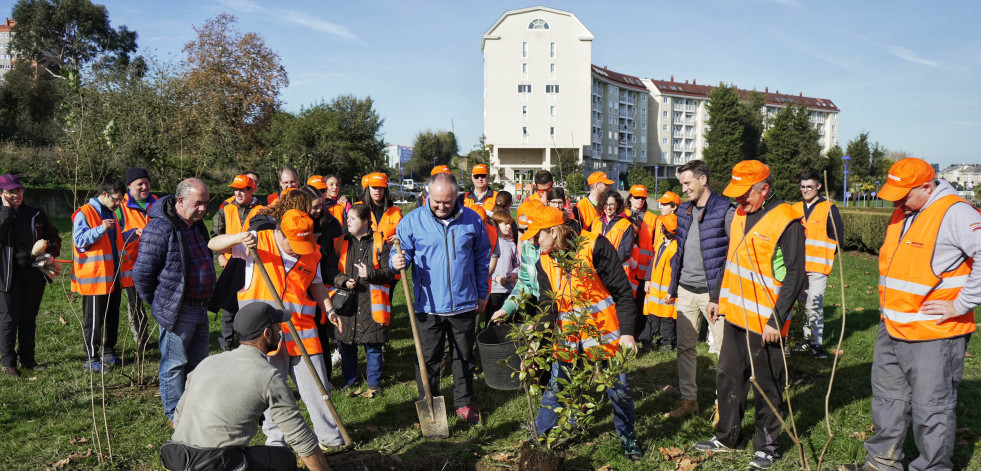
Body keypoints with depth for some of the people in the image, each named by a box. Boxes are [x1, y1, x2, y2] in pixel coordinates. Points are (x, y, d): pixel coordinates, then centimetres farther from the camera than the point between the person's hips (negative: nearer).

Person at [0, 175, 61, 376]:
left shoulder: (36, 214, 8)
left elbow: (54, 237, 15)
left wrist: (51, 253, -3)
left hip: (34, 273, 3)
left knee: (29, 319, 11)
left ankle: (27, 359, 22)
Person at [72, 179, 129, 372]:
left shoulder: (111, 214, 18)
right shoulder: (83, 213, -9)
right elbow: (80, 240, -18)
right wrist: (100, 229, -30)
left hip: (113, 276, 8)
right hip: (94, 277, -8)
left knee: (112, 316, 13)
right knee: (93, 319, -2)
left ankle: (108, 352, 24)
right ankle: (91, 358, 5)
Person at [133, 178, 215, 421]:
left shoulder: (197, 224, 11)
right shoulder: (160, 227, -17)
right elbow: (142, 273, -16)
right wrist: (158, 304, -5)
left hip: (200, 308, 9)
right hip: (176, 311, -9)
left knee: (198, 361, 17)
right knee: (174, 364, 5)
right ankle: (175, 415, 18)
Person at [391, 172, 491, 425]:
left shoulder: (472, 220, 1)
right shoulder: (413, 220, -4)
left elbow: (482, 258, 12)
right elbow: (402, 251, 1)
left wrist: (481, 293, 13)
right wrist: (398, 261, -24)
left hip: (464, 304, 2)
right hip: (428, 306, -1)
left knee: (464, 357, 14)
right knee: (428, 359, 7)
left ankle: (464, 403, 31)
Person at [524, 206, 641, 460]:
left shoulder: (594, 247, -16)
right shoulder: (544, 263, 0)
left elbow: (622, 292, -13)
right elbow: (547, 306, -2)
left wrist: (626, 332, -17)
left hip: (604, 334, -4)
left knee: (618, 389, 7)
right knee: (555, 389, 8)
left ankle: (628, 438, 29)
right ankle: (540, 437, 24)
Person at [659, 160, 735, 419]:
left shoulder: (725, 211, -10)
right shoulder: (683, 210, 10)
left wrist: (720, 296, -16)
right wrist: (672, 287, 15)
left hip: (712, 292, -6)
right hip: (686, 291, 6)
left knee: (723, 348, 3)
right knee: (684, 347, 9)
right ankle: (688, 399, 20)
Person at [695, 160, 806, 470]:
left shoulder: (787, 221, -16)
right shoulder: (740, 213, 8)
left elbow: (795, 276, -16)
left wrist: (776, 321, -18)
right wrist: (721, 300, 17)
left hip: (765, 323, -8)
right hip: (736, 316, 8)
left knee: (767, 386, 7)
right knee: (728, 377, 16)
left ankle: (767, 446, 24)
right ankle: (726, 437, 31)